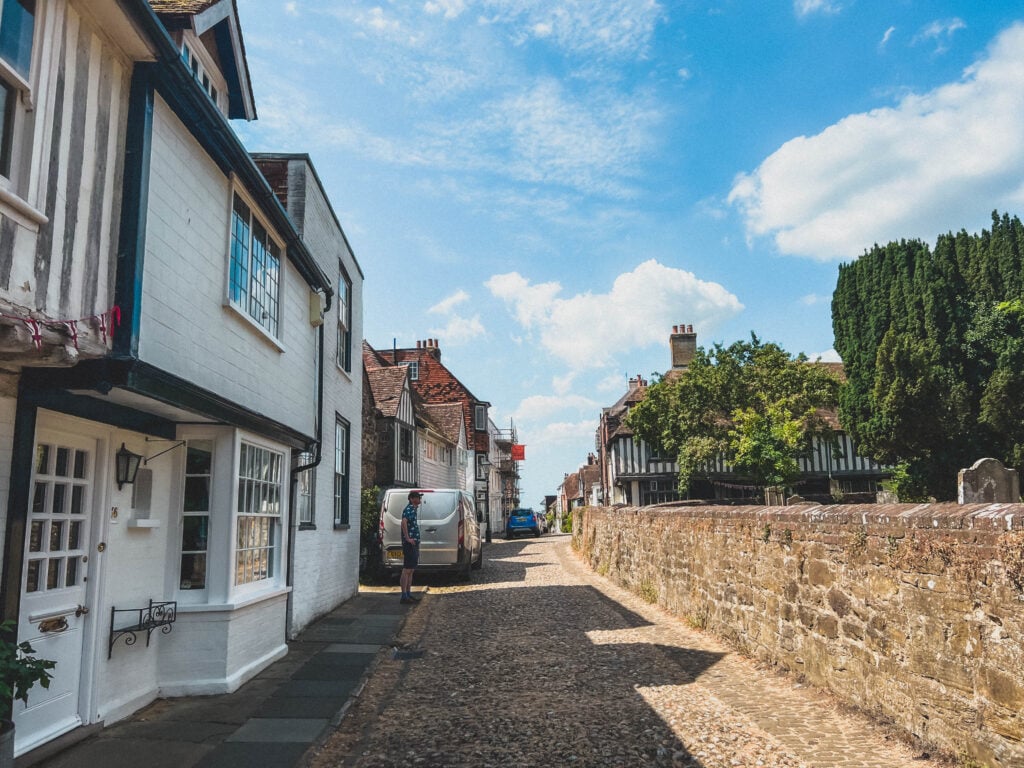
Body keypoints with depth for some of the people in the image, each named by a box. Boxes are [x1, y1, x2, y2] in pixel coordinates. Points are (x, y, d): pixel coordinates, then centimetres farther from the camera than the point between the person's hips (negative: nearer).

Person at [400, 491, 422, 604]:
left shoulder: (413, 509, 17)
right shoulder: (408, 509, -14)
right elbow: (404, 522, -32)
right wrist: (408, 538, -29)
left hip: (414, 544, 10)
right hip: (409, 544, -10)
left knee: (411, 570, 13)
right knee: (407, 570, -7)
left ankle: (408, 594, 19)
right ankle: (404, 596, -5)